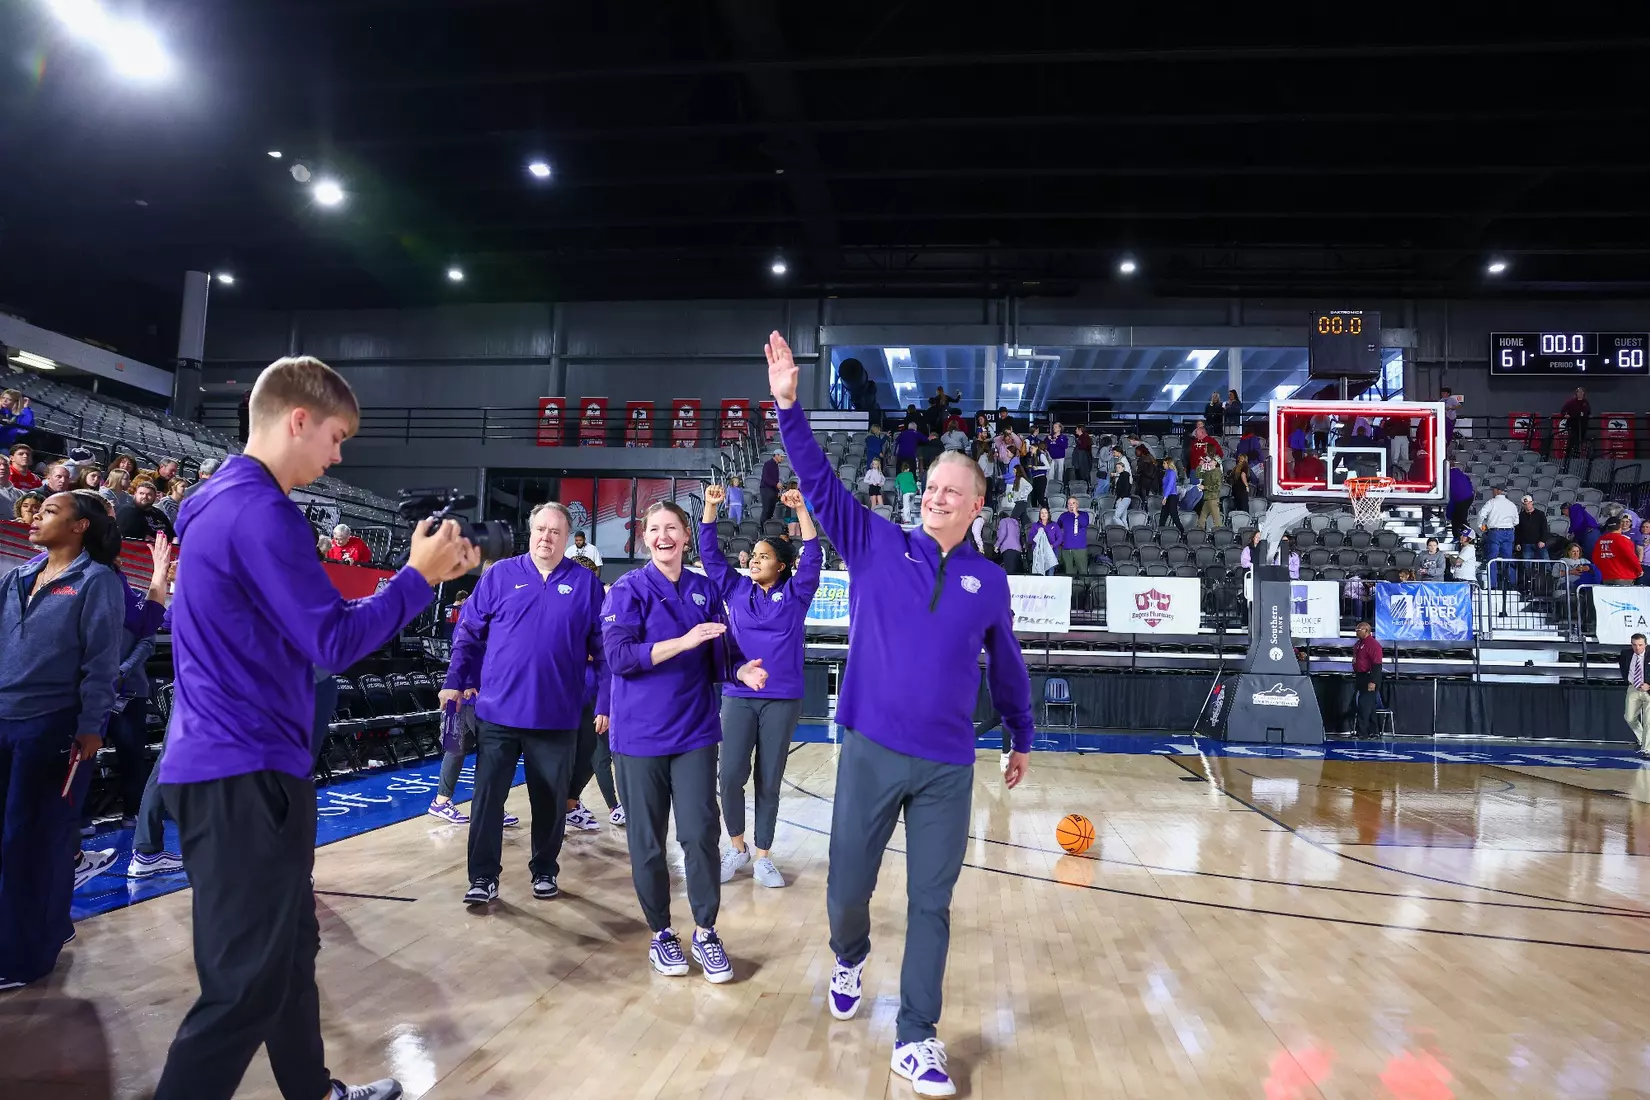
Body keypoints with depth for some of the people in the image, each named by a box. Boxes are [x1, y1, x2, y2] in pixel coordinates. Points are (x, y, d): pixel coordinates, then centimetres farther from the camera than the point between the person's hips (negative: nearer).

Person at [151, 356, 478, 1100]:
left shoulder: (225, 500, 14)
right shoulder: (261, 511, -18)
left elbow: (303, 622, 18)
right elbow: (333, 641, -20)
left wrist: (419, 578, 14)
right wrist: (417, 576, -9)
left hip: (226, 766, 11)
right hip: (245, 775, -11)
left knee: (286, 950, 21)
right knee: (246, 983, -2)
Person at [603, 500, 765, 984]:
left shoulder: (705, 590, 7)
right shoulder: (628, 589, -4)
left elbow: (717, 657, 8)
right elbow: (619, 657, -16)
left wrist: (741, 672, -14)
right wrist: (683, 641, -25)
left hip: (695, 732, 2)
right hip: (640, 735, -2)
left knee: (700, 834, 0)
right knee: (646, 839, 7)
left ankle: (705, 932, 17)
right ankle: (661, 933, 25)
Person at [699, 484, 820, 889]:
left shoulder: (795, 594, 3)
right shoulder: (736, 590, 8)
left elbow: (813, 558, -8)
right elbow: (710, 554, 7)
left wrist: (802, 510, -15)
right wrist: (711, 507, -1)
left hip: (782, 699, -1)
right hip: (738, 696, 1)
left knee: (769, 781, 6)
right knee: (731, 776, -5)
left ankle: (763, 857, 20)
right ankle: (737, 848, 18)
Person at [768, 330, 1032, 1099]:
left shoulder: (989, 582, 4)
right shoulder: (878, 546, 0)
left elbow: (1006, 666, 17)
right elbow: (820, 482, -5)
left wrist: (1022, 739, 26)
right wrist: (789, 405, -15)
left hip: (948, 766, 1)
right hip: (870, 751, -1)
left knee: (931, 903, 7)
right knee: (847, 886, 10)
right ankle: (850, 957, 45)